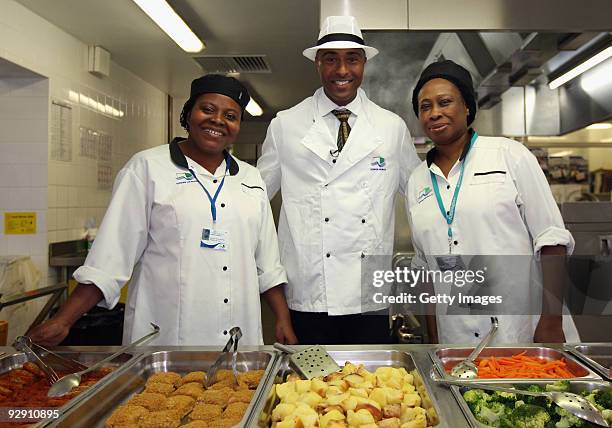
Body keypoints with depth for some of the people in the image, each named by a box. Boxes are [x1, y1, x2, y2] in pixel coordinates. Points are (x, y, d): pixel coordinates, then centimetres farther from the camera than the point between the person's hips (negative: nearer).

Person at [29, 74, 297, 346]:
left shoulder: (251, 178, 12)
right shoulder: (147, 168, -2)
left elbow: (267, 264, 13)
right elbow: (111, 256, -5)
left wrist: (283, 321, 9)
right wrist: (63, 321, -12)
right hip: (163, 339, -4)